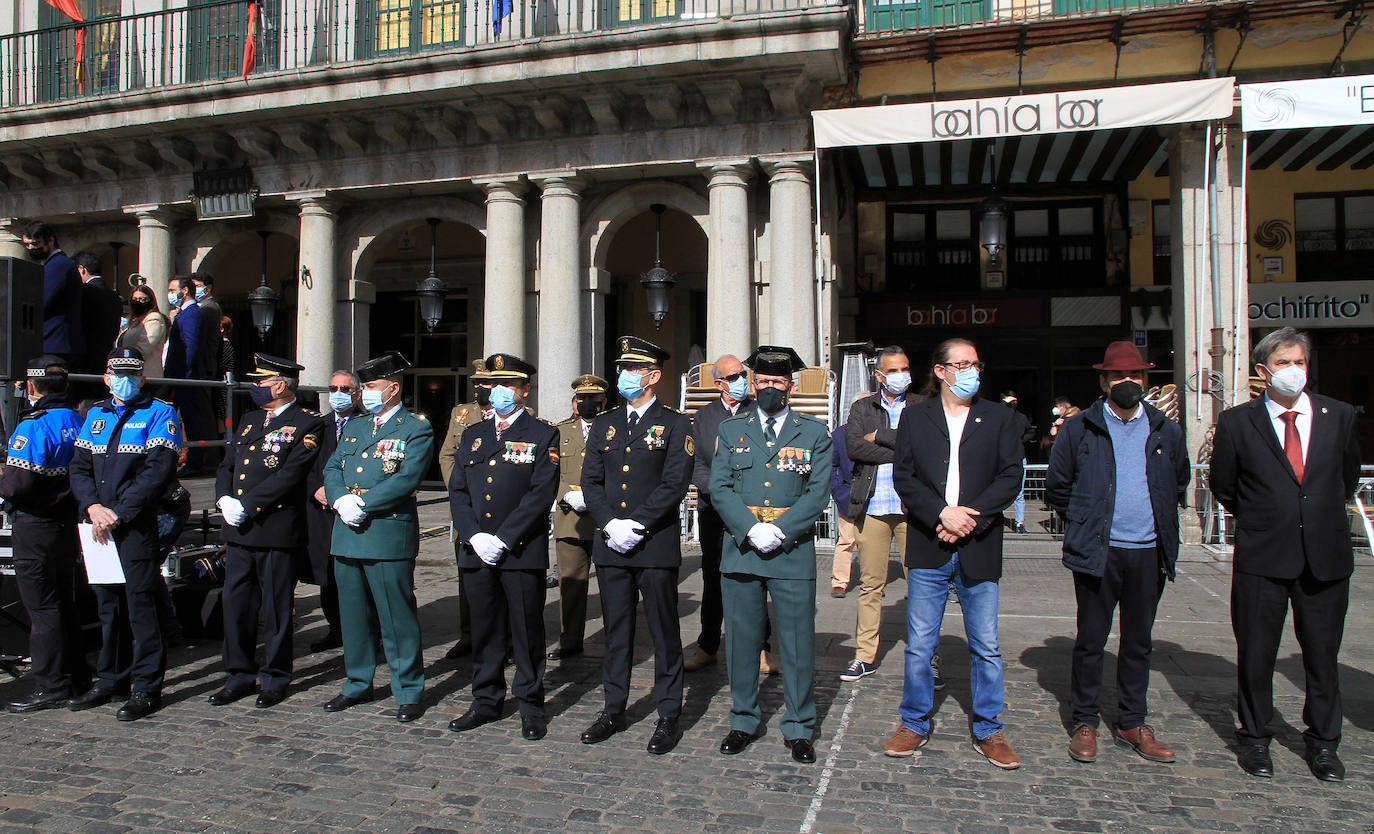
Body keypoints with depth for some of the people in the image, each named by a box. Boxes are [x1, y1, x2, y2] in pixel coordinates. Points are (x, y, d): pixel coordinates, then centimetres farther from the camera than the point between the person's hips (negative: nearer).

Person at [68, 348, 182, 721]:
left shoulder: (159, 414, -2)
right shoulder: (95, 415, 17)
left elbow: (158, 470, -12)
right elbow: (79, 467, 12)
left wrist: (118, 513, -15)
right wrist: (93, 507, -6)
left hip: (138, 525, -6)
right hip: (98, 525, 6)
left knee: (141, 603, -5)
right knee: (107, 603, 13)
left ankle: (147, 687, 3)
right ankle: (110, 679, 25)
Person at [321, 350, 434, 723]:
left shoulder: (416, 429, -4)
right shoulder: (354, 427, 18)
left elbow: (406, 479, -16)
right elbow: (332, 469, 11)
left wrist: (362, 505, -18)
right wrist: (341, 501, -9)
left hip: (389, 535, -7)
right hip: (347, 535, 7)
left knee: (397, 615, -1)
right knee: (352, 612, 15)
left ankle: (409, 691, 10)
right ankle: (358, 683, 29)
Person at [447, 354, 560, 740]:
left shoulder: (543, 435, -1)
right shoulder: (473, 435, 15)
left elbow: (541, 494, -10)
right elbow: (457, 490, 10)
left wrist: (503, 540, -15)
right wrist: (473, 536, -5)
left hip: (523, 552, -4)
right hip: (477, 550, 5)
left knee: (527, 632, 3)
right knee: (484, 630, 12)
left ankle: (531, 707, 15)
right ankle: (486, 701, 26)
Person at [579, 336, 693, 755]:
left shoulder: (675, 425, -1)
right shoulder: (604, 425, 13)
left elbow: (674, 484, -10)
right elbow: (590, 481, 8)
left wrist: (635, 524, -16)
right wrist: (610, 524, -8)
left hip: (656, 545, -4)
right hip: (610, 545, 4)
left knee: (664, 632, 4)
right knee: (616, 630, 13)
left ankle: (669, 716, 15)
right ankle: (614, 709, 25)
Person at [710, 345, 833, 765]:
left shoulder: (814, 432, 7)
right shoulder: (730, 430, 11)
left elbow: (818, 493, -1)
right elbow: (720, 488, 2)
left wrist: (779, 532, -13)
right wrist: (752, 530, -12)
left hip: (793, 552, -1)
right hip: (740, 550, 2)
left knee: (798, 643, 4)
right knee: (741, 640, 8)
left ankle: (799, 729, 18)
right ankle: (743, 721, 24)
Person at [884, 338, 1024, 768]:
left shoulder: (997, 417, 8)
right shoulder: (915, 417, 7)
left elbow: (1010, 476, 0)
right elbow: (903, 476, 0)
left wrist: (969, 516, -12)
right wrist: (941, 514, -14)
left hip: (979, 550, 1)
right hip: (928, 549, 0)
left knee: (986, 648, 8)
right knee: (919, 646, 6)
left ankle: (988, 732, 23)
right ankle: (915, 725, 21)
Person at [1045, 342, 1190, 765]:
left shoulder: (1167, 431, 8)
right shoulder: (1078, 429, 0)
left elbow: (1179, 484, 22)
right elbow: (1057, 487, 6)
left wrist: (1160, 521, 14)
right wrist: (1084, 522, 3)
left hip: (1150, 552, 3)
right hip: (1098, 551, -3)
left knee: (1138, 641, 12)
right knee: (1091, 639, 4)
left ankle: (1132, 723, 24)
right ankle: (1085, 722, 17)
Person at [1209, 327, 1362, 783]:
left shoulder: (1339, 416, 4)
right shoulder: (1236, 422, -3)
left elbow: (1348, 477, 19)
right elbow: (1223, 488, 8)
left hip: (1326, 558, 2)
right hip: (1262, 558, -2)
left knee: (1323, 654, 11)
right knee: (1255, 654, 6)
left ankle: (1322, 742, 29)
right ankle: (1254, 738, 24)